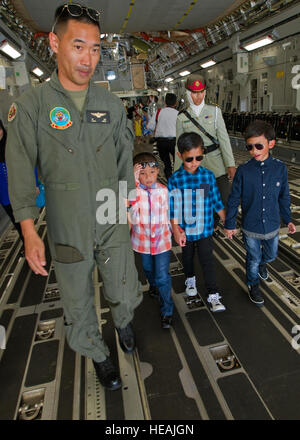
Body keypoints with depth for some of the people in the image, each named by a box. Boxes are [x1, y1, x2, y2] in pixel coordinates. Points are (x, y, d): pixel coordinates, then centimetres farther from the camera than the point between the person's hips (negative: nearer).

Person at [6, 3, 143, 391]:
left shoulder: (111, 104, 3)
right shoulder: (30, 105, -6)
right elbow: (21, 174, -6)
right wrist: (29, 233, -11)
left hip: (114, 224, 2)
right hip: (68, 231, -2)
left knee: (126, 296, 15)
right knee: (78, 306, 15)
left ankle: (122, 323, 52)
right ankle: (98, 355, 44)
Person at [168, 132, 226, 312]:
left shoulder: (208, 175, -8)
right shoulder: (175, 179, -14)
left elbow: (217, 202, 1)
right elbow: (172, 208, -9)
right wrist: (176, 230, -12)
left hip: (205, 228, 0)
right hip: (185, 229, 0)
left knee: (207, 260, 3)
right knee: (188, 257, 22)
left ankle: (213, 295, 17)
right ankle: (190, 279, 49)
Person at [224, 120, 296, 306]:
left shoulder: (280, 168, -10)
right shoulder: (243, 170, -16)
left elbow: (284, 197, 3)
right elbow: (234, 199, -7)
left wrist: (288, 219, 11)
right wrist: (230, 224, -3)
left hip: (273, 226, 3)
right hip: (251, 228, -2)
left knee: (271, 254, 26)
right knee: (253, 259, 15)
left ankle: (262, 263, 61)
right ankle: (253, 285, 42)